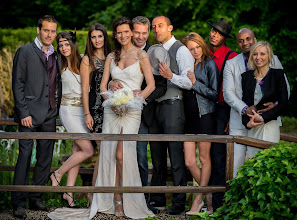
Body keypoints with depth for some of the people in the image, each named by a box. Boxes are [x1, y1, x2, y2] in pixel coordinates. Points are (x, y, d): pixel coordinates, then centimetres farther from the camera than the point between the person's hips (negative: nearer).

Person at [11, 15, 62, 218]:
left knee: (45, 159, 7)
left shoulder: (55, 56, 16)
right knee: (25, 156, -8)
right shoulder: (25, 52, -2)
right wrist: (24, 113, -13)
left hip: (50, 115, 6)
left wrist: (58, 110, 8)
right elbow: (18, 85, -6)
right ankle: (19, 203, -3)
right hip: (30, 114, -6)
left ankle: (35, 199, 17)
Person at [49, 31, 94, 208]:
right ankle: (58, 175, 8)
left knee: (78, 151, 3)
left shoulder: (82, 61, 3)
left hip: (83, 110, 4)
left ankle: (69, 191, 9)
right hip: (69, 111, -4)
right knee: (88, 150, -10)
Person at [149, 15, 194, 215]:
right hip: (155, 107, 8)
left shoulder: (180, 50, -6)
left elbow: (189, 82, -15)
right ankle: (157, 199, 21)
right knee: (157, 156, 13)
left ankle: (179, 202, -2)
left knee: (176, 156, -7)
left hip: (172, 107, -8)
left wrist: (171, 76, -30)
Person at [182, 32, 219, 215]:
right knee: (189, 162, 0)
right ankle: (208, 195, 16)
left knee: (204, 158, 2)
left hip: (205, 116, -5)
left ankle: (198, 200, 8)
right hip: (189, 117, 5)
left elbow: (215, 94, -5)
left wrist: (195, 83, -11)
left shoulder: (210, 65, -2)